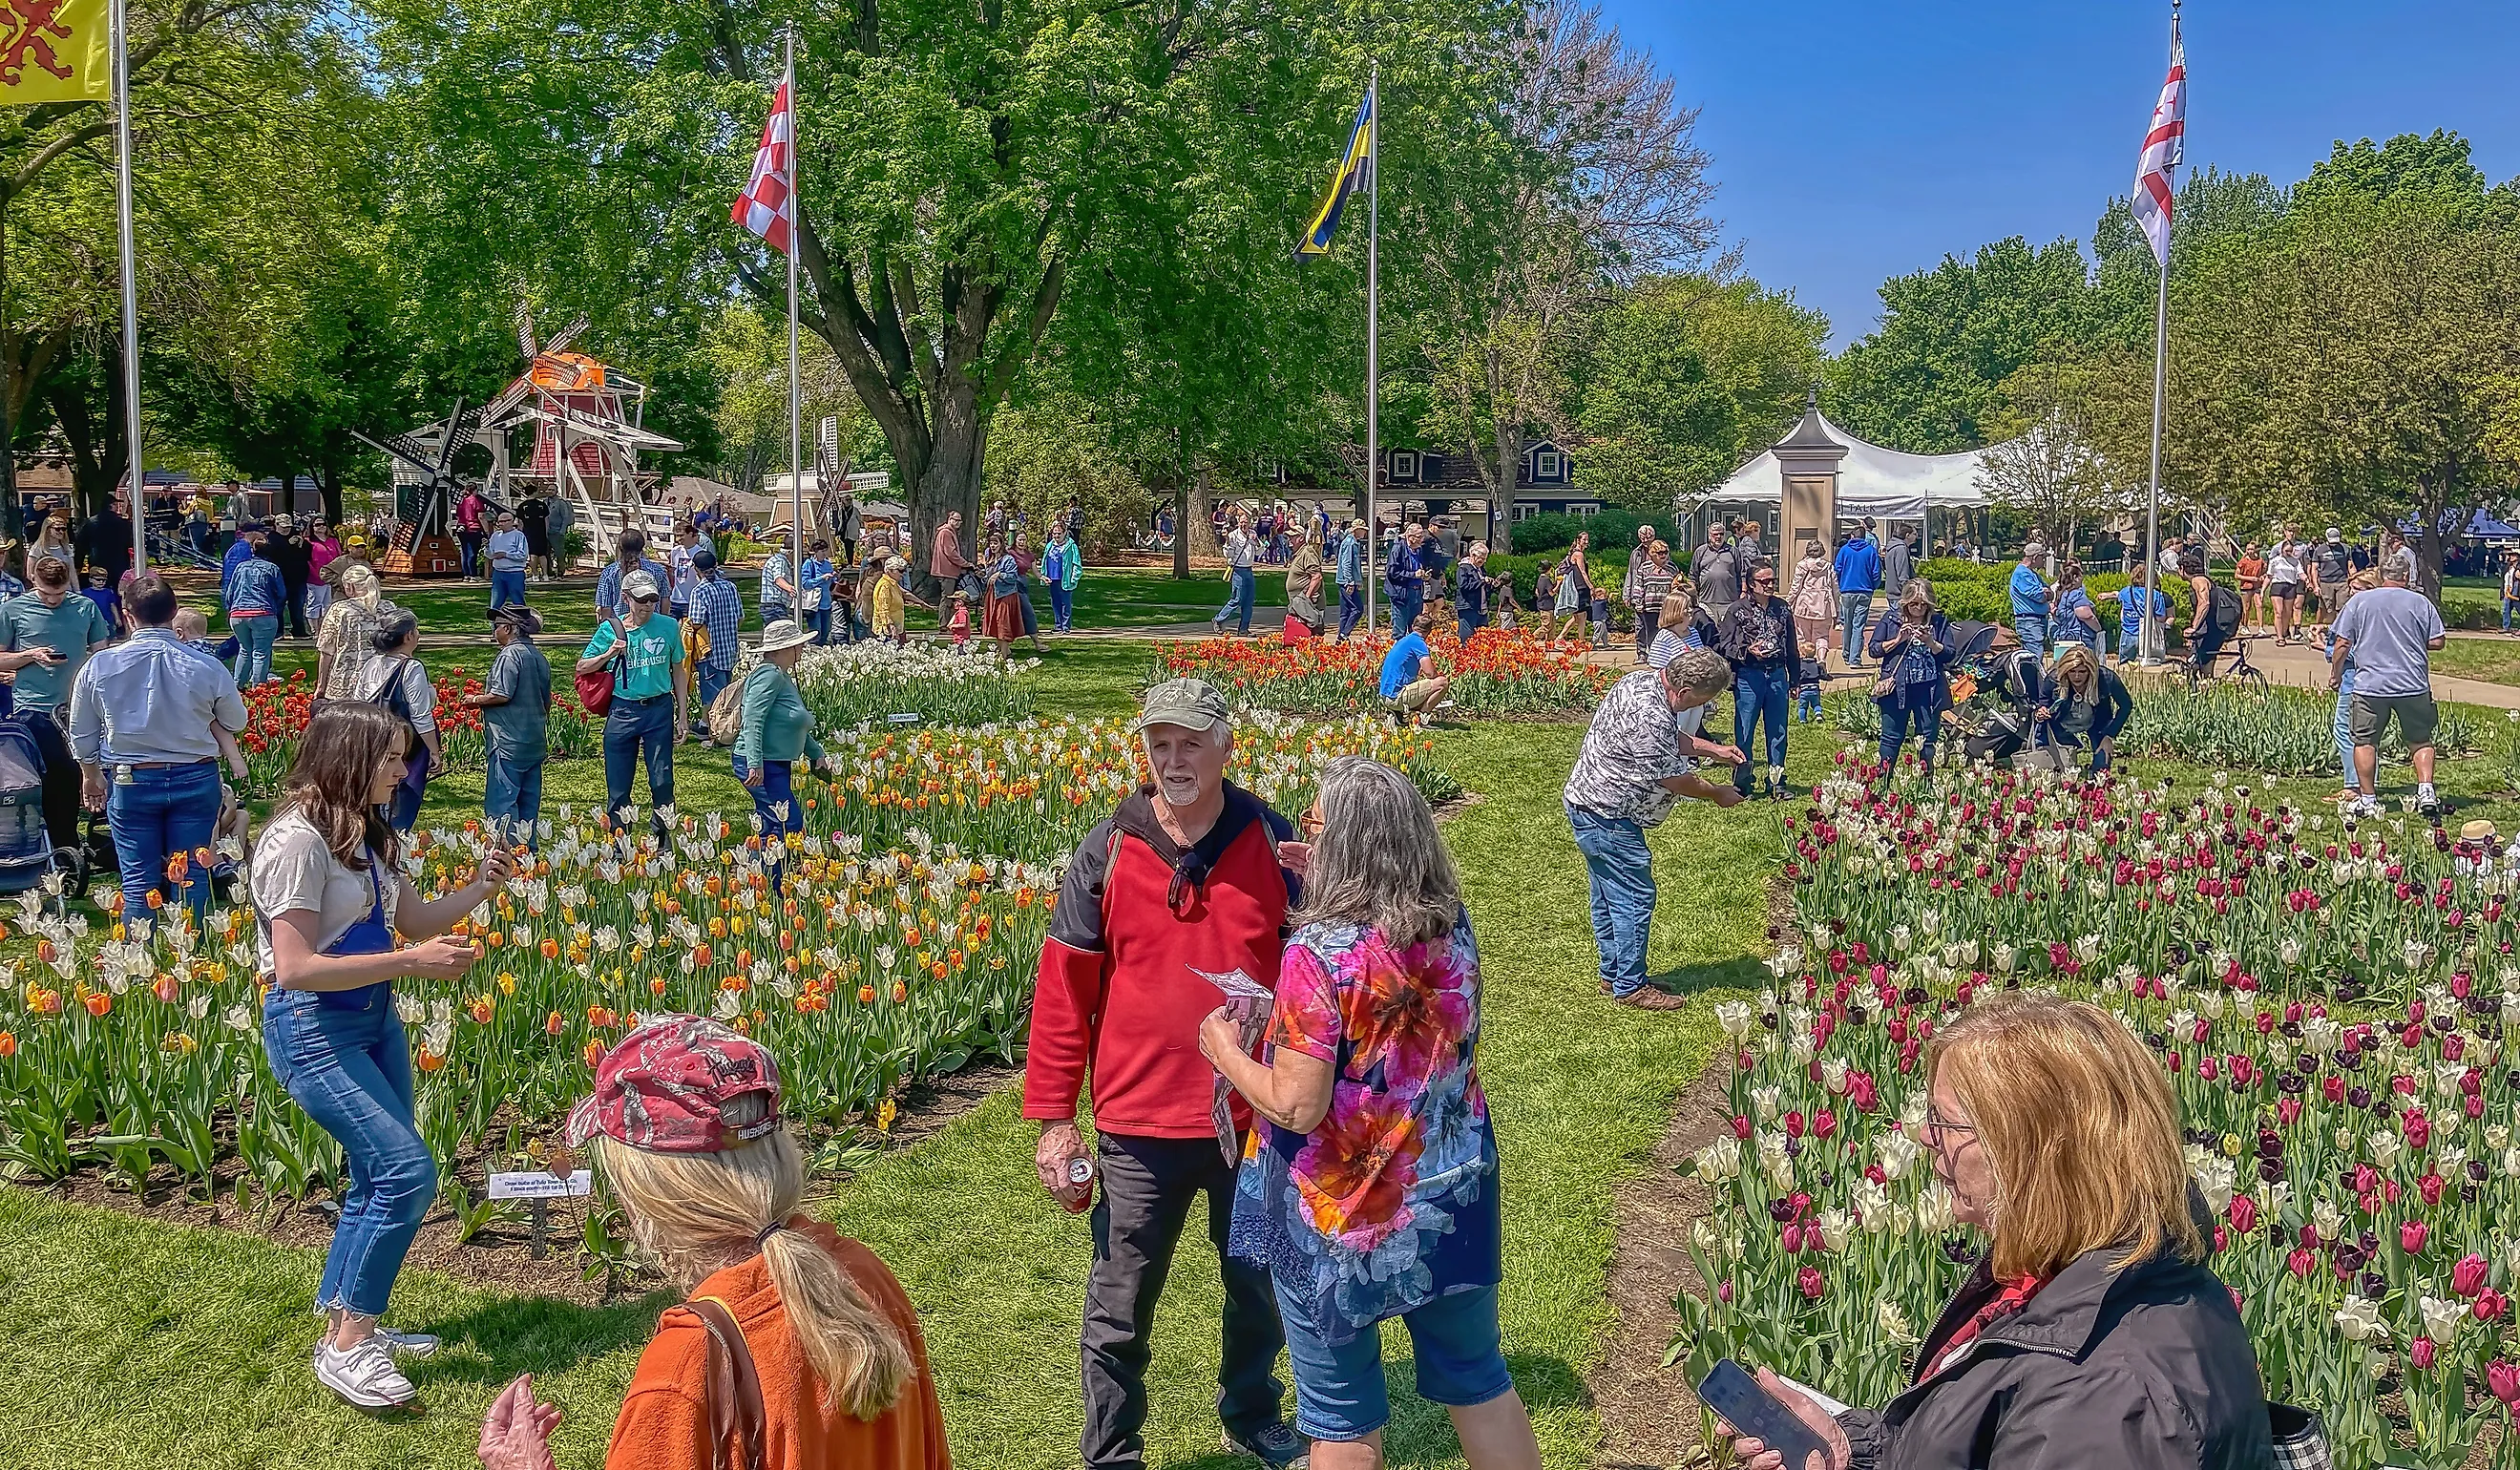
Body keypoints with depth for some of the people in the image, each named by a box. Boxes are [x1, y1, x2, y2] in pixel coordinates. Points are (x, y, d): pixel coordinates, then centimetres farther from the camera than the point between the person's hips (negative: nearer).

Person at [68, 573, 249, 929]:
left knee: (139, 882, 8)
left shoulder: (99, 666, -8)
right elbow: (236, 722, 3)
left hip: (130, 783, 0)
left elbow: (81, 733, 5)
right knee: (190, 880, 9)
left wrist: (91, 773, 23)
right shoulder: (206, 668, -13)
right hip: (196, 780, 0)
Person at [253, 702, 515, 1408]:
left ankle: (348, 1325, 26)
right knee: (407, 1171, -14)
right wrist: (411, 962, -24)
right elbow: (295, 968, -23)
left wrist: (480, 886, 1)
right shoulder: (298, 840, -19)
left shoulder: (364, 835, 9)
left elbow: (414, 919, 17)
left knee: (380, 1178, 10)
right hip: (312, 1029, -9)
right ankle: (345, 1349, -1)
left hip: (374, 1016, 9)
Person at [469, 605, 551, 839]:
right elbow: (546, 701, 20)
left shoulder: (510, 655, -12)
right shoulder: (539, 657, 14)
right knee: (529, 800, 13)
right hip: (535, 743, 9)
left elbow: (501, 695, -19)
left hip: (509, 743, -9)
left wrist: (475, 700, -2)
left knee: (501, 802, -7)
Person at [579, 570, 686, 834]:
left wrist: (682, 716, 10)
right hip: (623, 711, 0)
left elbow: (678, 672, 11)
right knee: (618, 785, 4)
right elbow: (582, 667, 6)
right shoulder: (610, 629, 1)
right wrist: (609, 654, -12)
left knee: (662, 781, 0)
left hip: (659, 710, 0)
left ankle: (663, 840, 17)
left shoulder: (668, 627, 3)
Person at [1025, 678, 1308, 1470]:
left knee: (1257, 1284, 21)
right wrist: (1054, 1117, -4)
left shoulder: (1272, 841, -4)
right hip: (1139, 1125, -1)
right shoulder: (1106, 854, -7)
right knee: (1120, 1306, 10)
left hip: (1253, 1118, 2)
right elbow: (1063, 990, -3)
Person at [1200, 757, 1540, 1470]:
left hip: (1340, 1221, -5)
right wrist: (1323, 886, 13)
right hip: (1451, 1200, 6)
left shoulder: (1318, 952, -24)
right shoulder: (1454, 926, -5)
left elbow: (1298, 1107, -24)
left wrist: (1225, 1051, -6)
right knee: (1479, 1383, 22)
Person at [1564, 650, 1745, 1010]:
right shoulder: (1649, 717, -29)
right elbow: (1673, 778, -18)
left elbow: (1670, 740, 23)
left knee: (1608, 897, 17)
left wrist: (1713, 750, 18)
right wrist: (1717, 794, -2)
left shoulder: (1645, 680, 4)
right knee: (1634, 896, -3)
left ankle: (1613, 975, 27)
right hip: (1606, 817, -11)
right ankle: (1630, 987, 5)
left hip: (1588, 804, 11)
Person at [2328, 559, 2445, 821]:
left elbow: (2342, 644, 1)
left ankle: (2367, 799, 9)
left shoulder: (2359, 601, 1)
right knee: (2420, 740, 15)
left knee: (2365, 742, 8)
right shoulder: (2421, 602, 2)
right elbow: (2437, 642, 3)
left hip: (2370, 684, -1)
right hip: (2413, 684, 1)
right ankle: (2426, 789, 0)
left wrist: (2335, 673, 13)